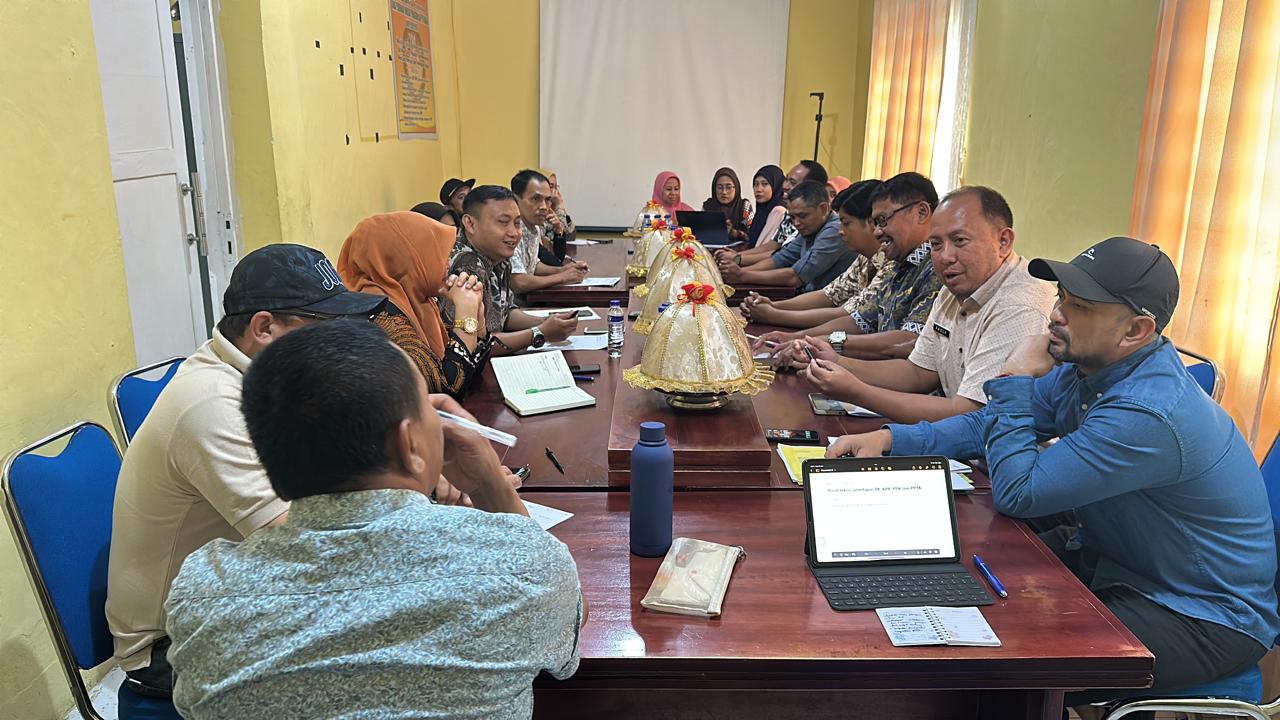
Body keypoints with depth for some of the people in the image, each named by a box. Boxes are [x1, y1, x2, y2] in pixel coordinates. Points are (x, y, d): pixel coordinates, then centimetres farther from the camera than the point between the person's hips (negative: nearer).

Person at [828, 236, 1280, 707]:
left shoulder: (1149, 414, -33)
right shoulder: (1085, 365, -5)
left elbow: (1016, 494, -29)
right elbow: (991, 425, 6)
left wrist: (1014, 381, -21)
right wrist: (890, 440, -7)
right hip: (1106, 557, 8)